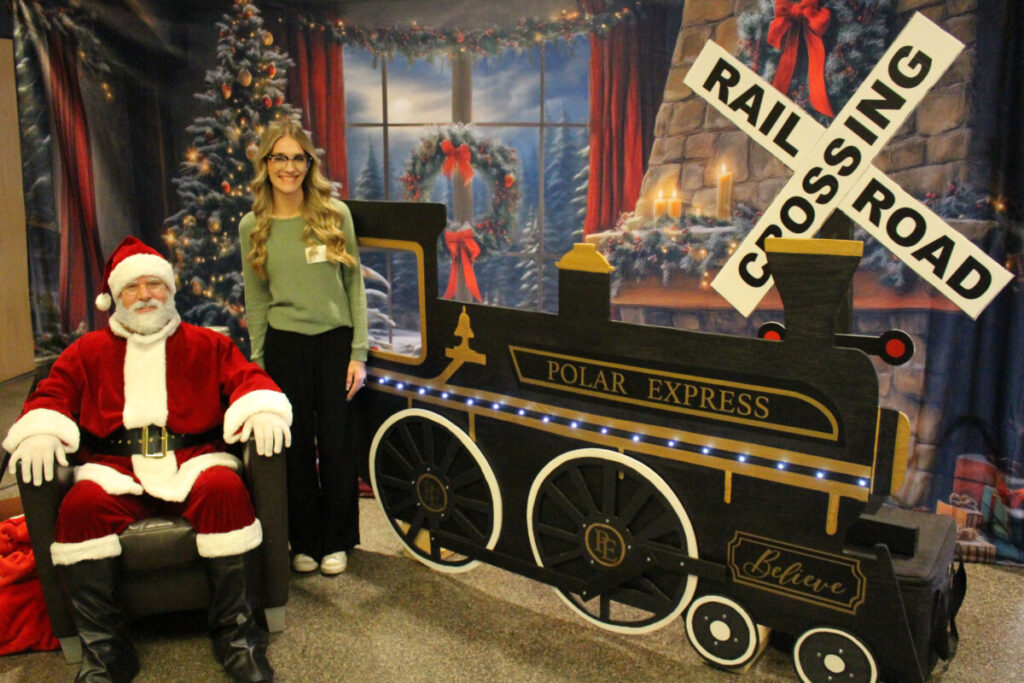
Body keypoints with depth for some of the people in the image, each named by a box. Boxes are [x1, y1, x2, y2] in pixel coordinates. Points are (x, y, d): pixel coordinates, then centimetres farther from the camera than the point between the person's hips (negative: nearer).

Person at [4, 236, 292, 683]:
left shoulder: (206, 345, 17)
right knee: (82, 506, -31)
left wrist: (262, 410, -14)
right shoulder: (88, 352, 21)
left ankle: (235, 635, -21)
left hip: (193, 461, -1)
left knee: (225, 491, -34)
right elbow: (52, 394, 15)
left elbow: (246, 377, 8)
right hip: (115, 468, 2)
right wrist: (40, 431, -7)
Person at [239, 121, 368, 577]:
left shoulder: (335, 214, -2)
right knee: (296, 448, 9)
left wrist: (358, 353, -4)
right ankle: (303, 542, 26)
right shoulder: (252, 227, 3)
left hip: (335, 342, -1)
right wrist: (257, 365, 6)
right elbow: (256, 301, 8)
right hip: (285, 347, 1)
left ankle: (336, 541, 24)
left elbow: (355, 286, 0)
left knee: (336, 446, 5)